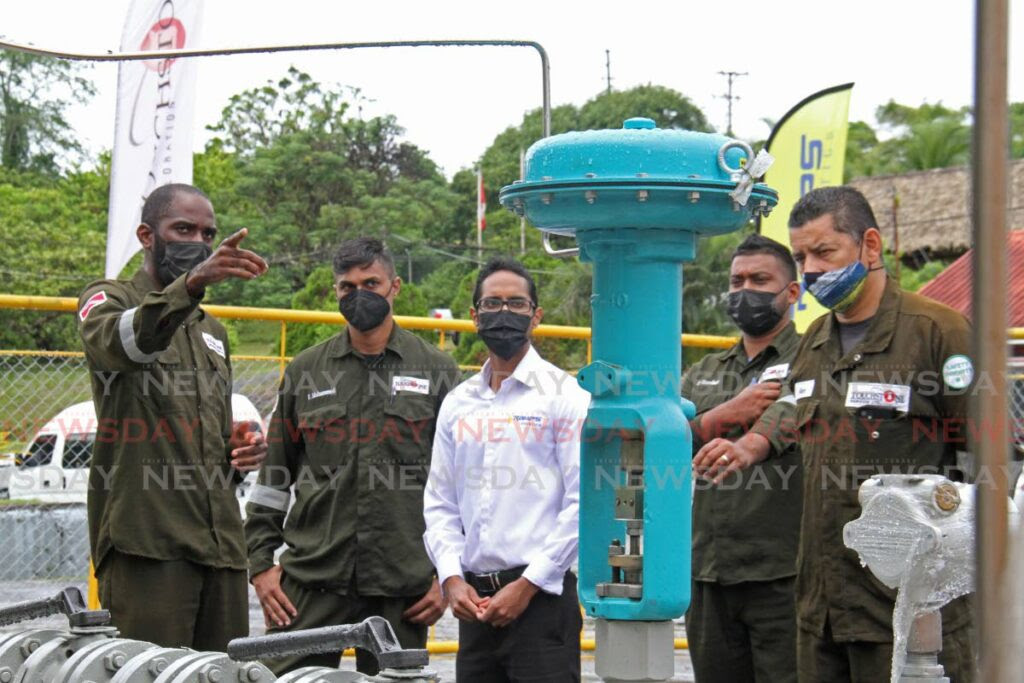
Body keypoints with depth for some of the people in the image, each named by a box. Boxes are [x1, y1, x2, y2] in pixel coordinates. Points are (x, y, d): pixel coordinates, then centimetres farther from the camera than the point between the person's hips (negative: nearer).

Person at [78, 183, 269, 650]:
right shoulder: (108, 301, 4)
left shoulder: (212, 331, 26)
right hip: (146, 541, -7)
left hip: (220, 542, 7)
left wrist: (241, 453, 10)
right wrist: (191, 283, -40)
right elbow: (119, 342, -23)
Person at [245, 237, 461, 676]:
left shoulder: (437, 372, 6)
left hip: (403, 587, -1)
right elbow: (272, 476, 14)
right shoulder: (305, 372, 10)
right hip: (312, 579, 1)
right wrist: (261, 563, 6)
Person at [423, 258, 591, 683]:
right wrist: (452, 578, -1)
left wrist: (528, 584, -11)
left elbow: (583, 502, -8)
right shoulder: (458, 403, 14)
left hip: (541, 596, -5)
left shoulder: (564, 395, -2)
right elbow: (440, 503, 14)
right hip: (475, 601, 5)